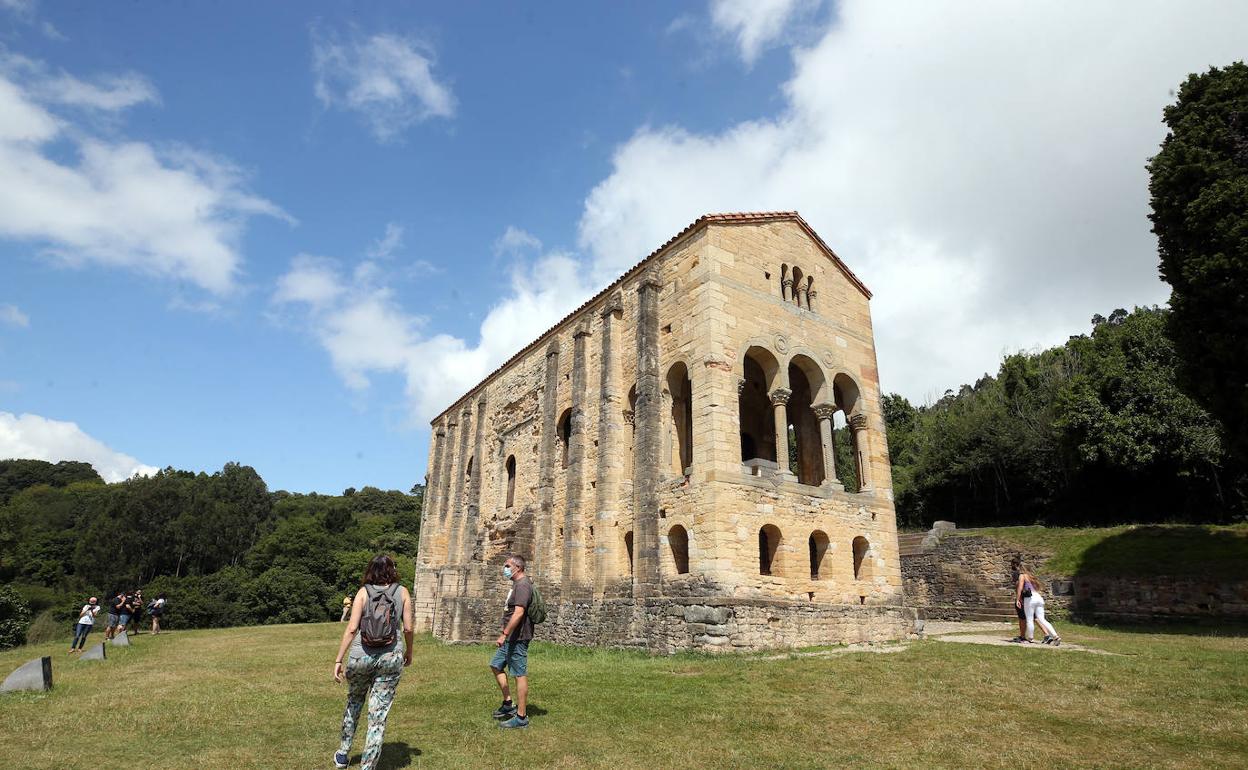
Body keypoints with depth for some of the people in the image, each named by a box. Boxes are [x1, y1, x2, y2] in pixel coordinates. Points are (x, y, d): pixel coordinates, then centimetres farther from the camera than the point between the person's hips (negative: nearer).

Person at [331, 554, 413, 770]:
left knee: (354, 703, 26)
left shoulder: (363, 592, -2)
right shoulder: (402, 592, -1)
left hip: (362, 656, 1)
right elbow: (408, 628, -1)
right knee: (378, 715, 6)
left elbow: (352, 629, -8)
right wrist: (409, 651, 15)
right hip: (391, 658, -1)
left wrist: (338, 660, -3)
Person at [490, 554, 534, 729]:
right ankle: (508, 703, 24)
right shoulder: (518, 584, 14)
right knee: (496, 665, 18)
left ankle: (521, 717, 5)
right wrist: (506, 635, 22)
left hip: (518, 638, -11)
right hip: (510, 638, 11)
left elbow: (518, 613, -27)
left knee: (520, 675, -3)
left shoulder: (522, 585, -19)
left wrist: (504, 634, -26)